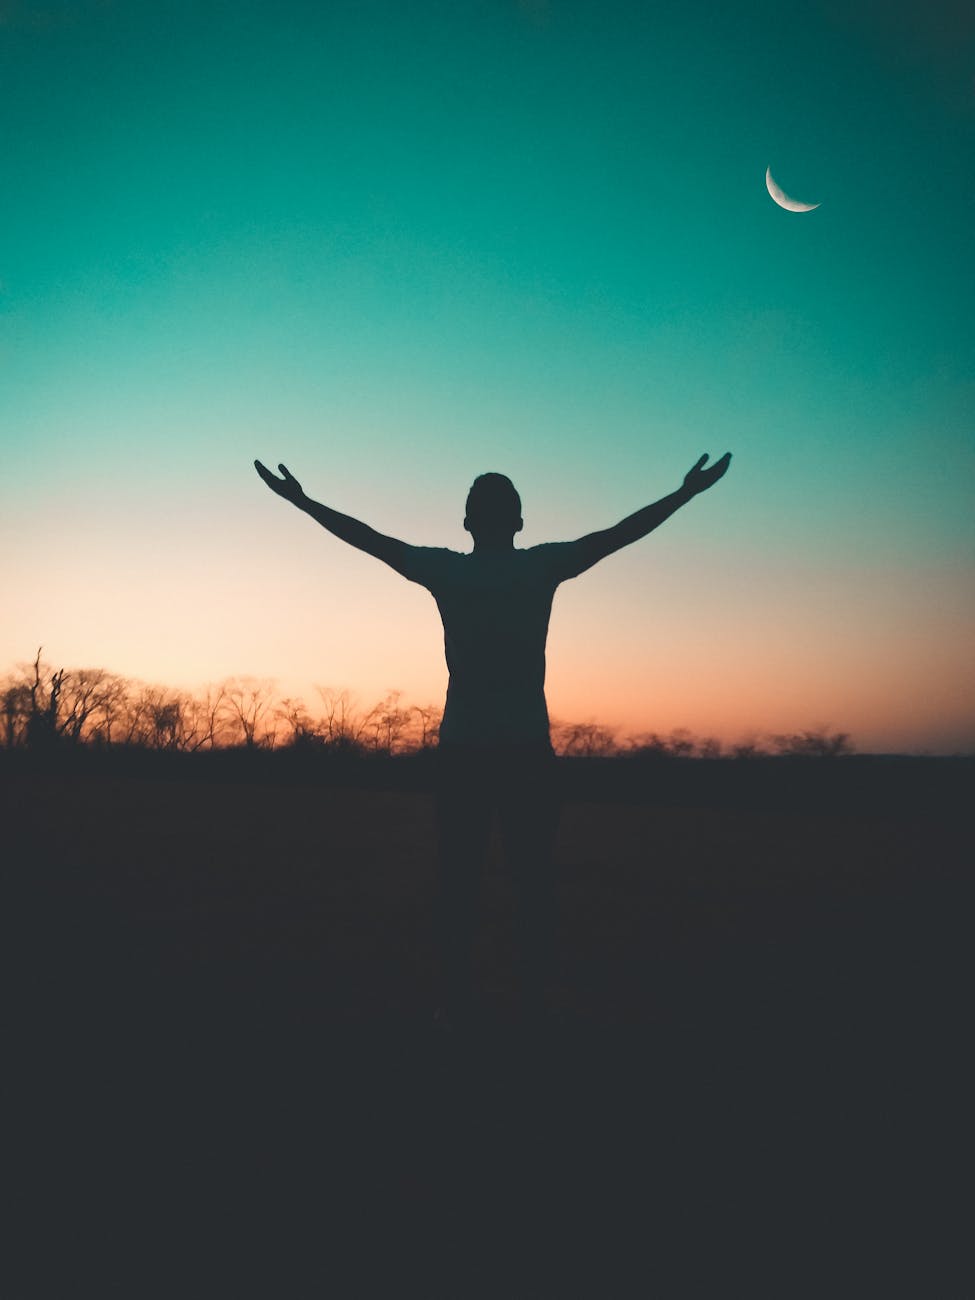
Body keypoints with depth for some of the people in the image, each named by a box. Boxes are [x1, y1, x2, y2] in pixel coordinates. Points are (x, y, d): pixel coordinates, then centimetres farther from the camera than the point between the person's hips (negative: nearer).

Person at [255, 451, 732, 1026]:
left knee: (458, 880, 5)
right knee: (535, 879, 5)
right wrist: (685, 494, 13)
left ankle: (459, 1001, 5)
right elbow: (619, 534, 5)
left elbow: (368, 538, 9)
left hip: (463, 750, 1)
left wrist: (302, 501, 19)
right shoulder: (542, 566, 1)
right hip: (528, 750, 0)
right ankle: (535, 1000, 4)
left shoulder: (446, 570, 2)